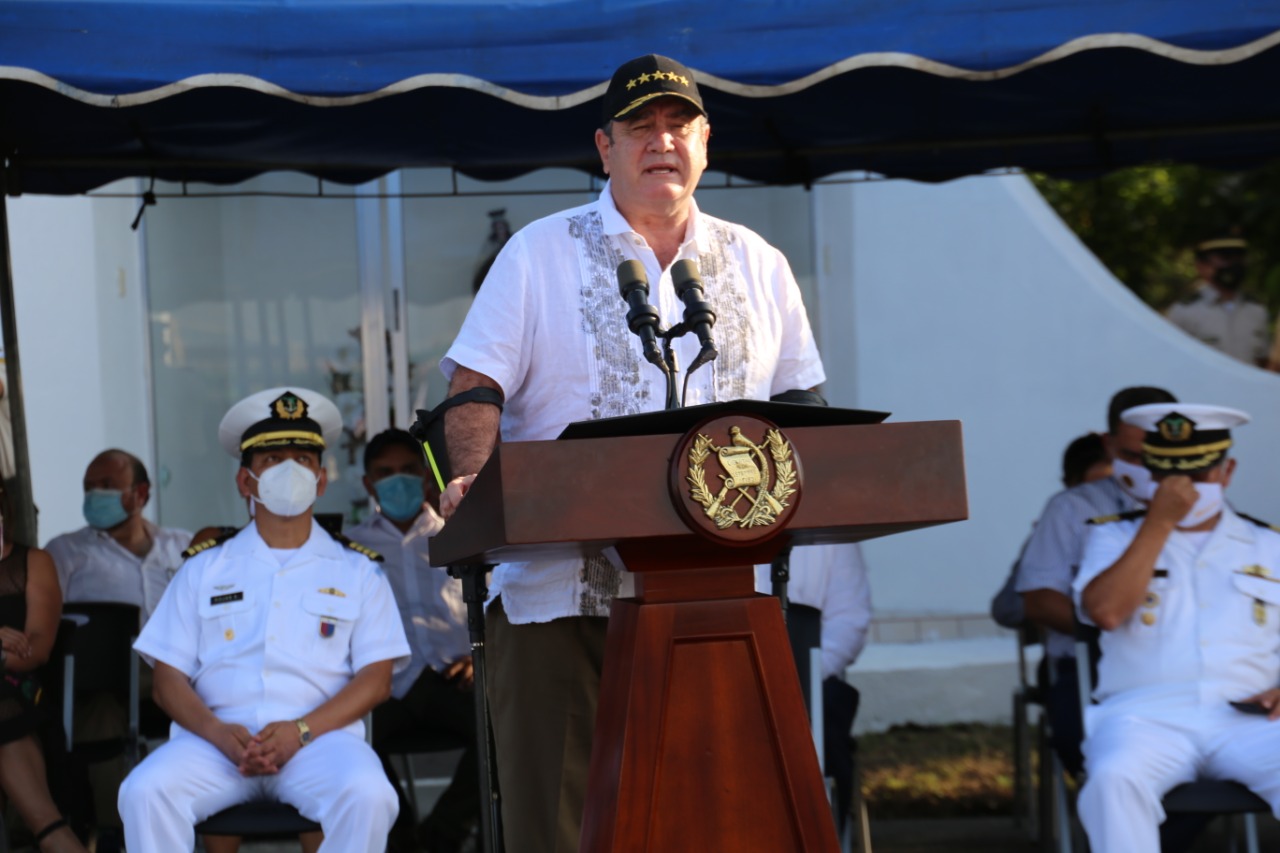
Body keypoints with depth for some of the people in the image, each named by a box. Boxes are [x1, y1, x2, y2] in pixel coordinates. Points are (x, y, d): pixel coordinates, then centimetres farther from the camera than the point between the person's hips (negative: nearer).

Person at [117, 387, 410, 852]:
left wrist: (301, 730, -11)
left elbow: (376, 678, 6)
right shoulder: (205, 569, 19)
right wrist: (219, 733, -11)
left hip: (319, 738, -1)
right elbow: (169, 677, 11)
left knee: (367, 795, -34)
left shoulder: (357, 570, 17)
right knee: (145, 791, -29)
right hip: (215, 740, 1)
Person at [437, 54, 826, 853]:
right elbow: (475, 390, -1)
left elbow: (796, 406, 18)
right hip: (564, 591, -3)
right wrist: (472, 479, -19)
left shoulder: (757, 265, 16)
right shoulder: (539, 254, 6)